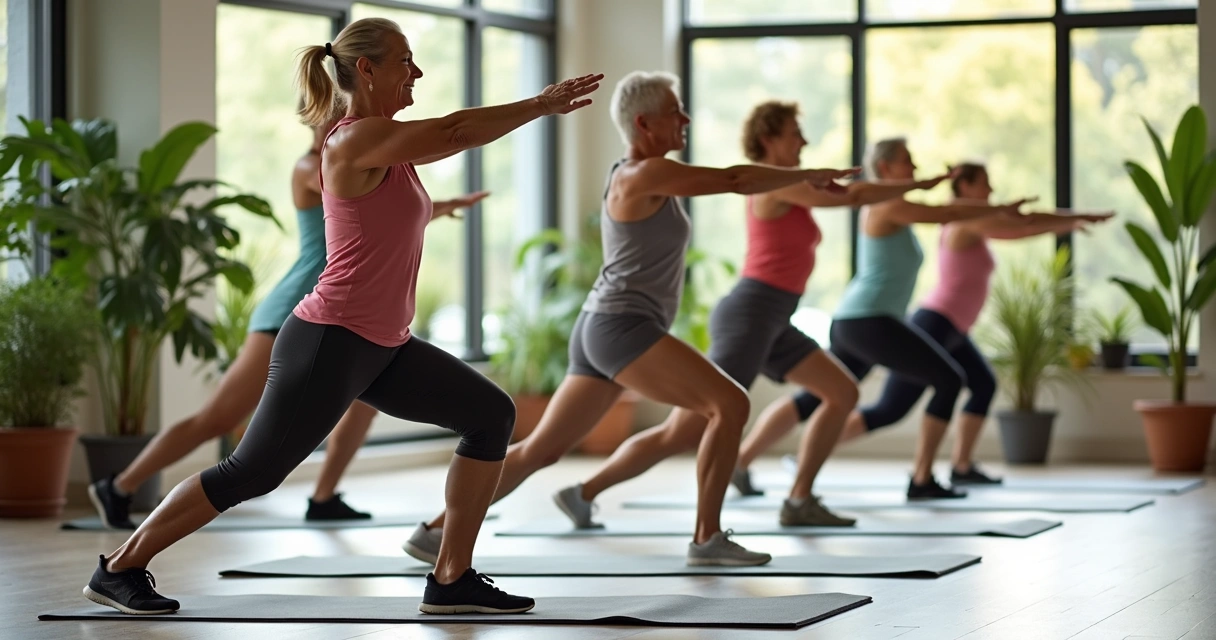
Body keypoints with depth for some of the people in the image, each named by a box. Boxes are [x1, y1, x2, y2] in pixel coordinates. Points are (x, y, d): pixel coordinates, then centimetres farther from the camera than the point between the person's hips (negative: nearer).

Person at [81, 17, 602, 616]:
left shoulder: (387, 141, 13)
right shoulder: (355, 141, -16)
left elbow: (456, 133, 13)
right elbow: (456, 131, -21)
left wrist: (540, 104, 1)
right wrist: (541, 105, -13)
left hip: (382, 349, 10)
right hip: (328, 343, -10)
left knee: (492, 414, 3)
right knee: (250, 474, -1)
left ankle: (451, 579, 6)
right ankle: (118, 568, 15)